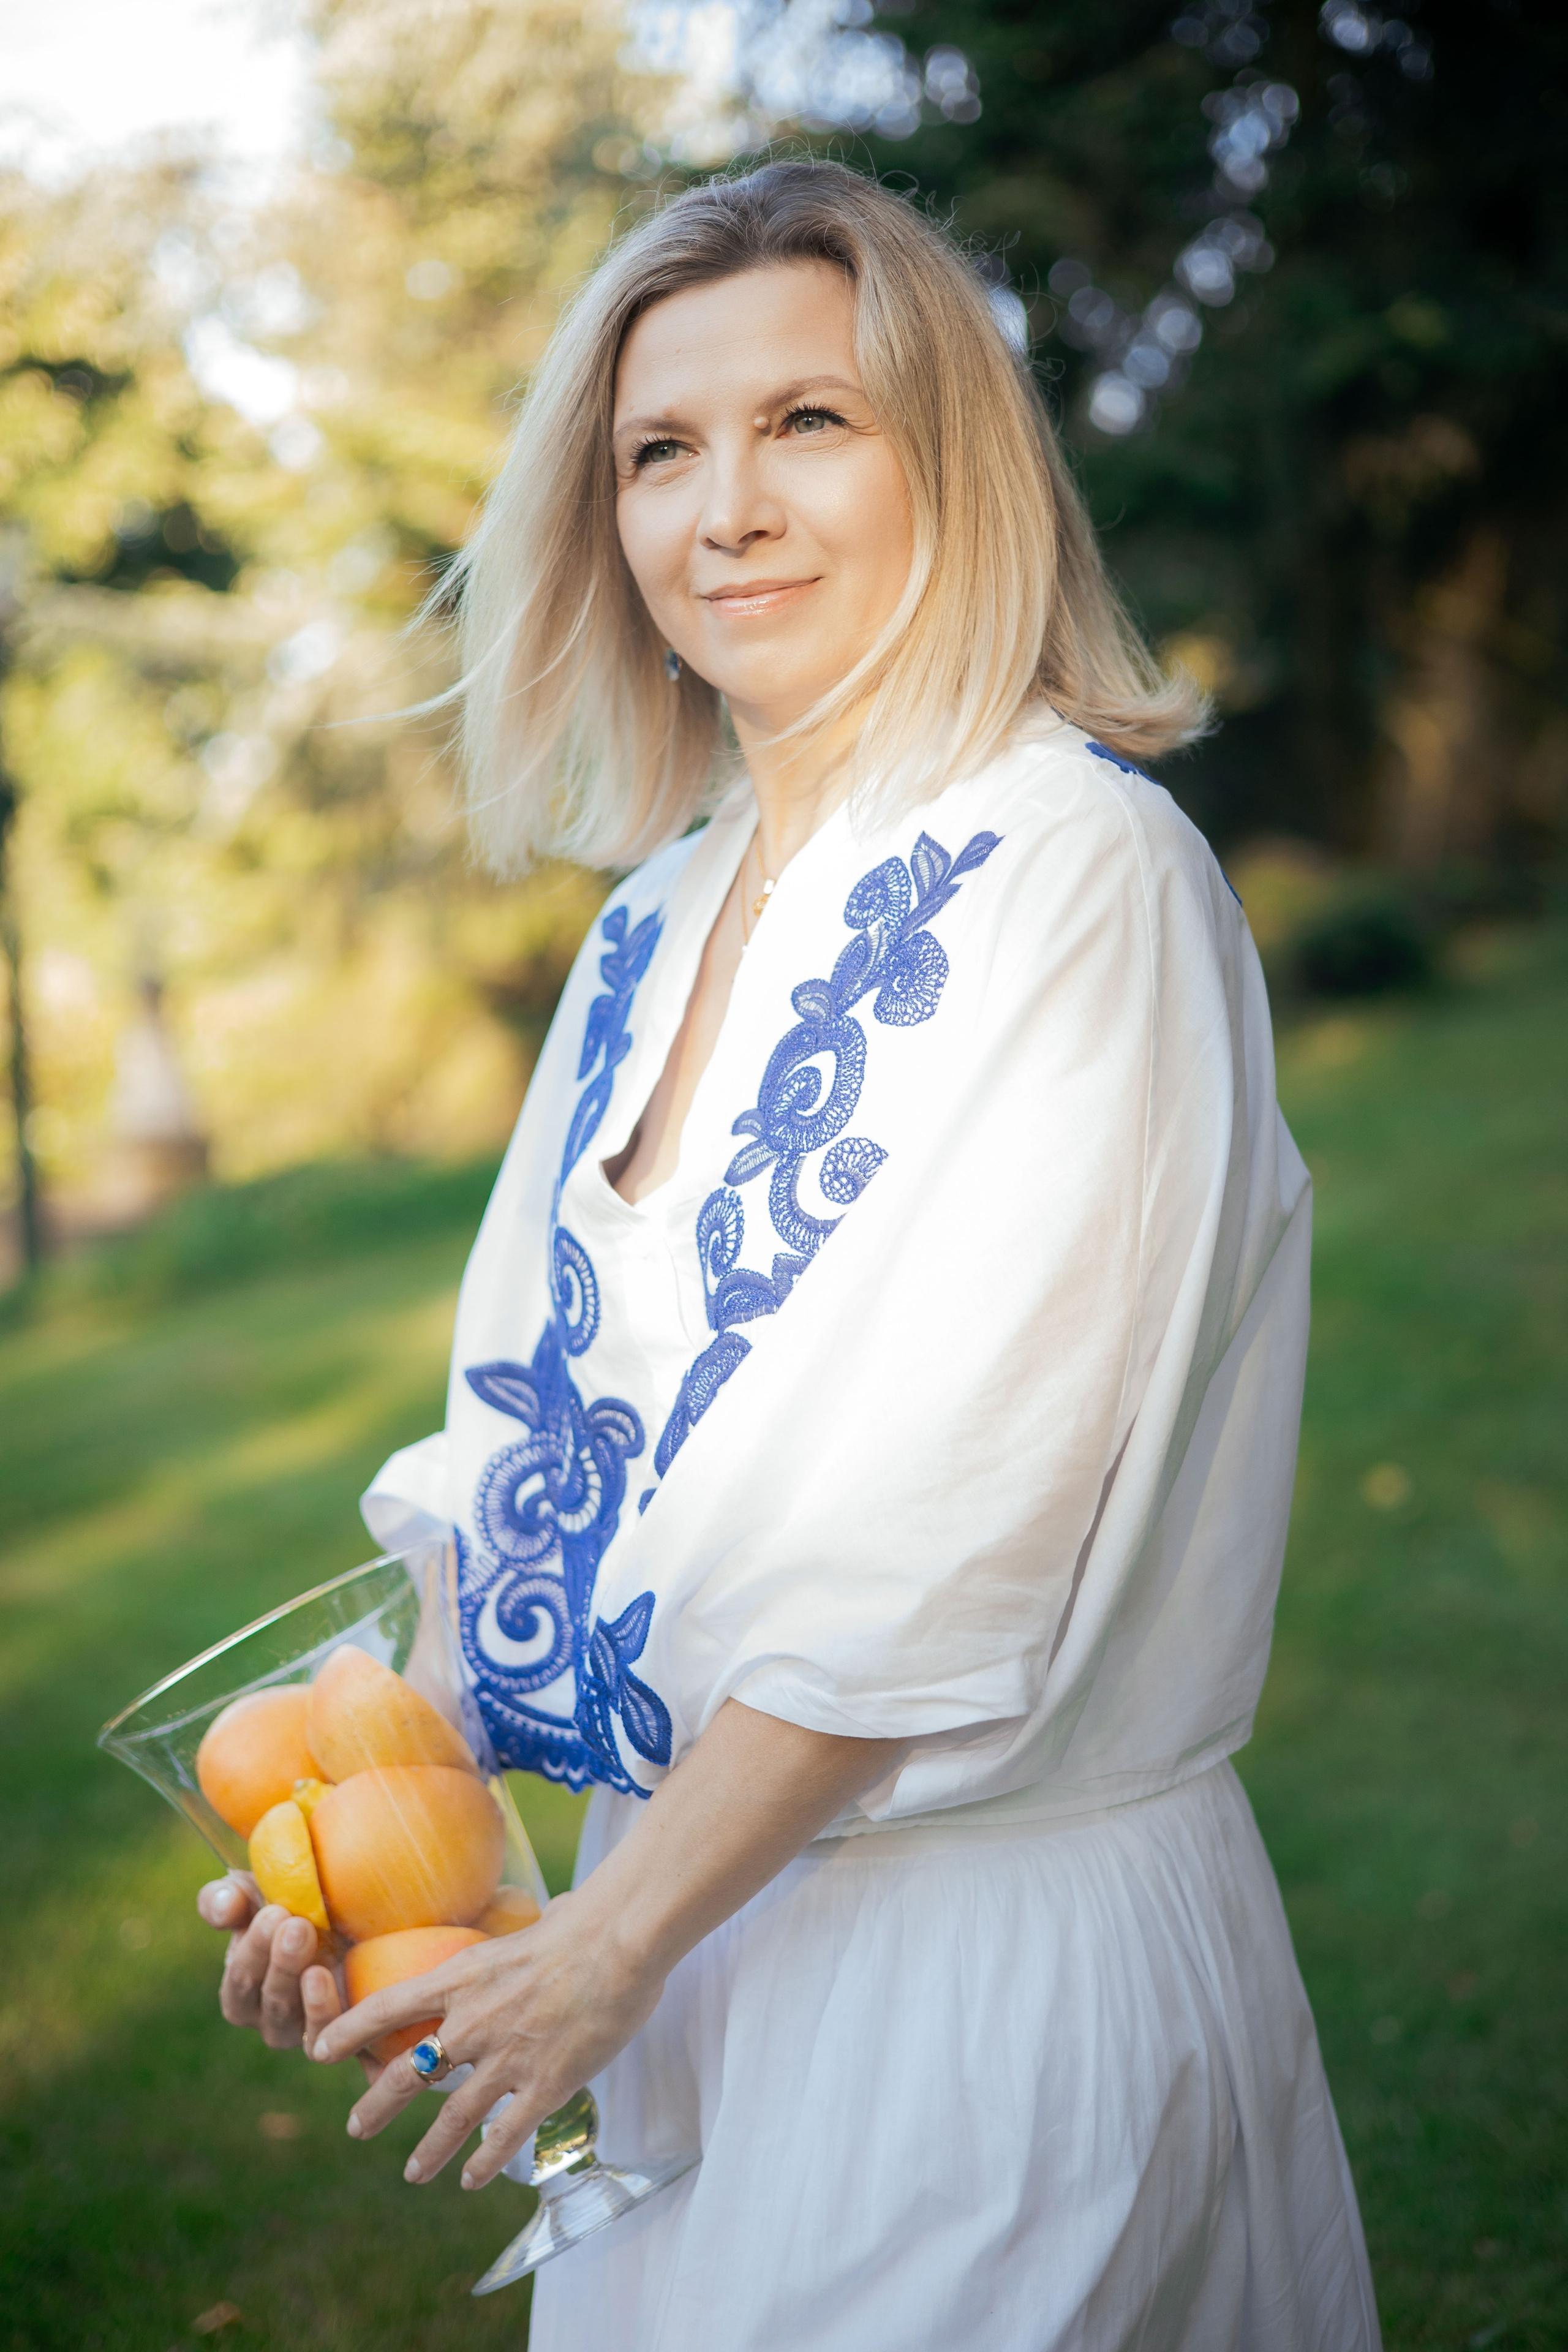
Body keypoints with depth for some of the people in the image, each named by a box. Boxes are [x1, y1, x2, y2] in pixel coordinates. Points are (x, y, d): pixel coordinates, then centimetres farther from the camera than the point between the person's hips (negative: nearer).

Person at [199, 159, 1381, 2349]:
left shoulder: (1079, 869, -16)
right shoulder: (658, 920, 7)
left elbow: (959, 1529, -20)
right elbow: (539, 1423, 9)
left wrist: (613, 1938, -15)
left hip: (1001, 1926, -6)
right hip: (691, 1891, 7)